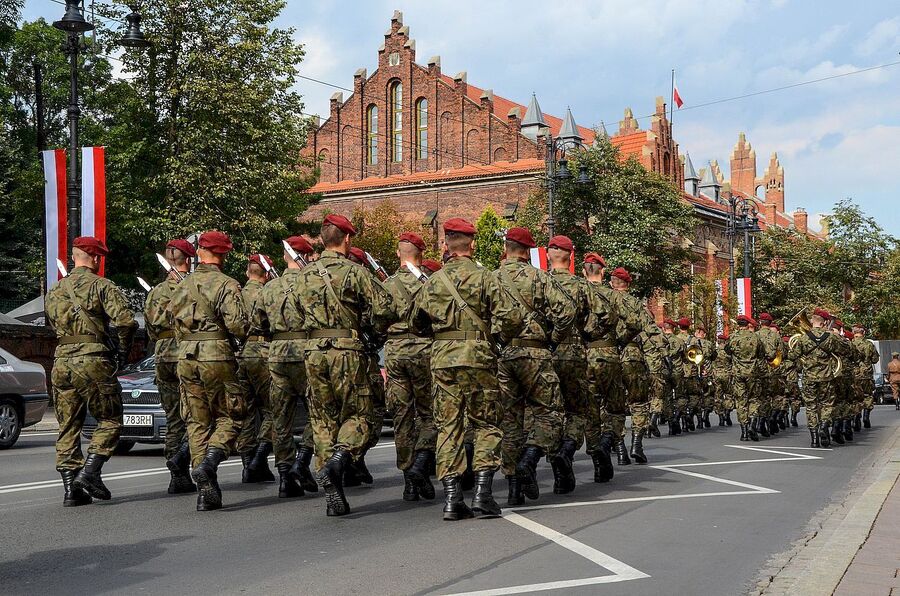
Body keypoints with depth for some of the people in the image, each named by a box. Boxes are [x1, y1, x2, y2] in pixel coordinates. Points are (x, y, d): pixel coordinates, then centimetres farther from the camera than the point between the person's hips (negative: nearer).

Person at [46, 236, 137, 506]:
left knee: (68, 428, 10)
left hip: (61, 361, 6)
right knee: (110, 421, 5)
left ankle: (71, 488, 7)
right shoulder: (102, 286, -3)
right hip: (92, 360, -6)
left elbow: (53, 325, 20)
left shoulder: (54, 291, 17)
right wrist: (123, 351, 1)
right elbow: (126, 321, -13)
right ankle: (89, 473, -9)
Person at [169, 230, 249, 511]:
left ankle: (207, 490, 7)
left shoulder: (181, 287, 14)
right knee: (229, 417, 7)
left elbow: (175, 326, 17)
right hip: (216, 357, -5)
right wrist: (240, 336, 7)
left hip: (185, 359, 5)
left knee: (198, 422, 9)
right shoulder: (226, 285, -5)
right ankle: (208, 463, -18)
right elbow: (238, 325, -14)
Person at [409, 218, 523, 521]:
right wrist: (497, 340, 7)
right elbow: (512, 317, -10)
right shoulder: (483, 277, -2)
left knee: (448, 427, 6)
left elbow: (415, 323, 19)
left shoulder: (433, 281, 9)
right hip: (478, 358, -3)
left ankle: (451, 498, 1)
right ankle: (482, 493, 0)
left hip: (442, 359, 3)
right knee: (485, 424, 7)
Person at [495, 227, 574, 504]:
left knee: (509, 417, 9)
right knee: (548, 411, 4)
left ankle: (513, 484, 9)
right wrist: (554, 339, 4)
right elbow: (566, 309, -9)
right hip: (533, 353, -3)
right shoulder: (537, 277, 0)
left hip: (500, 355, 3)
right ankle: (528, 461, -19)